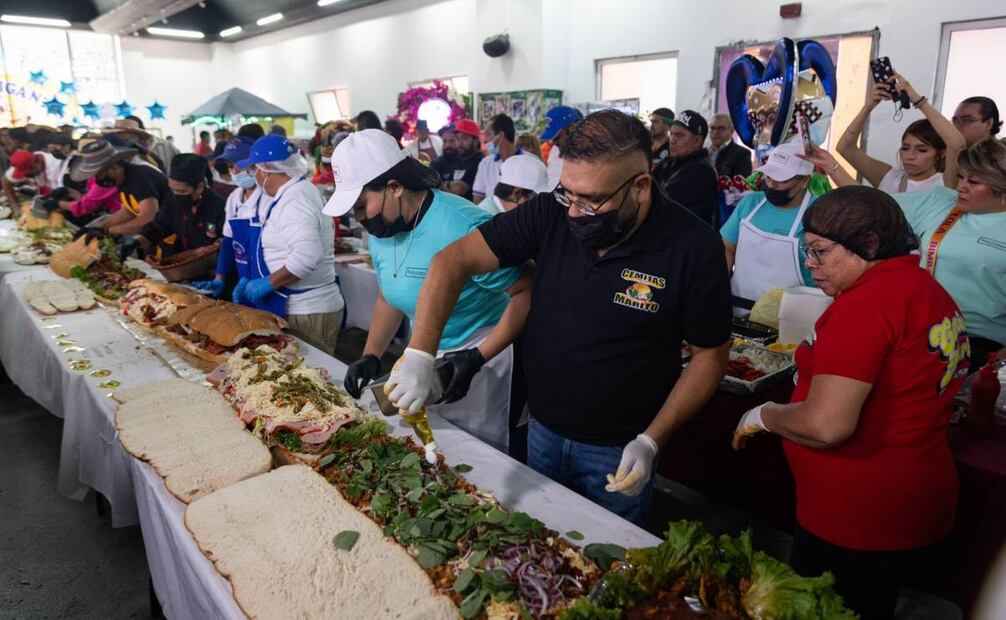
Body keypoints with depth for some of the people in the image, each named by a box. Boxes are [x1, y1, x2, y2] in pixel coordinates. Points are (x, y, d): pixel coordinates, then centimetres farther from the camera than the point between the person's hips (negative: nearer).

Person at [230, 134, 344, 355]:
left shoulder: (296, 199, -17)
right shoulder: (280, 196, 13)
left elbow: (307, 256, -30)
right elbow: (265, 250, 23)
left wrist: (268, 283, -20)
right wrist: (248, 279, 13)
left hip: (309, 314, -9)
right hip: (288, 309, 9)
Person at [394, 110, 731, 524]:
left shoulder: (693, 248, -20)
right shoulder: (551, 214, -14)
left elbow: (710, 355, -10)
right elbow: (454, 260, -15)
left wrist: (651, 441, -17)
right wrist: (419, 356, -27)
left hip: (619, 451, -2)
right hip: (542, 431, 3)